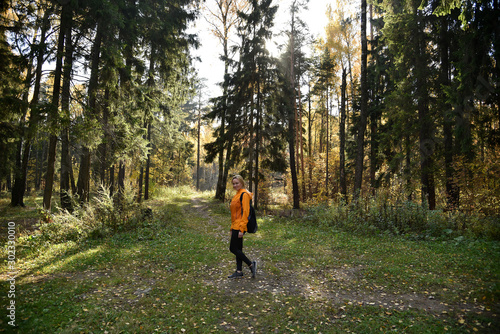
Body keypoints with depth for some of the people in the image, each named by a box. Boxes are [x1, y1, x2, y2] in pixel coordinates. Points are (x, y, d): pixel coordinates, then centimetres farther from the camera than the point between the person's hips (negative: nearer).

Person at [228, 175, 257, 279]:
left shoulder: (244, 194, -13)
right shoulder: (237, 194, 16)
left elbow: (245, 212, -19)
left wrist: (241, 229, -22)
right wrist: (232, 228, 20)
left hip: (240, 227, -10)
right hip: (235, 226, 10)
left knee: (233, 248, -6)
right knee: (238, 249, 12)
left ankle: (251, 264, 3)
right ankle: (239, 272, 19)